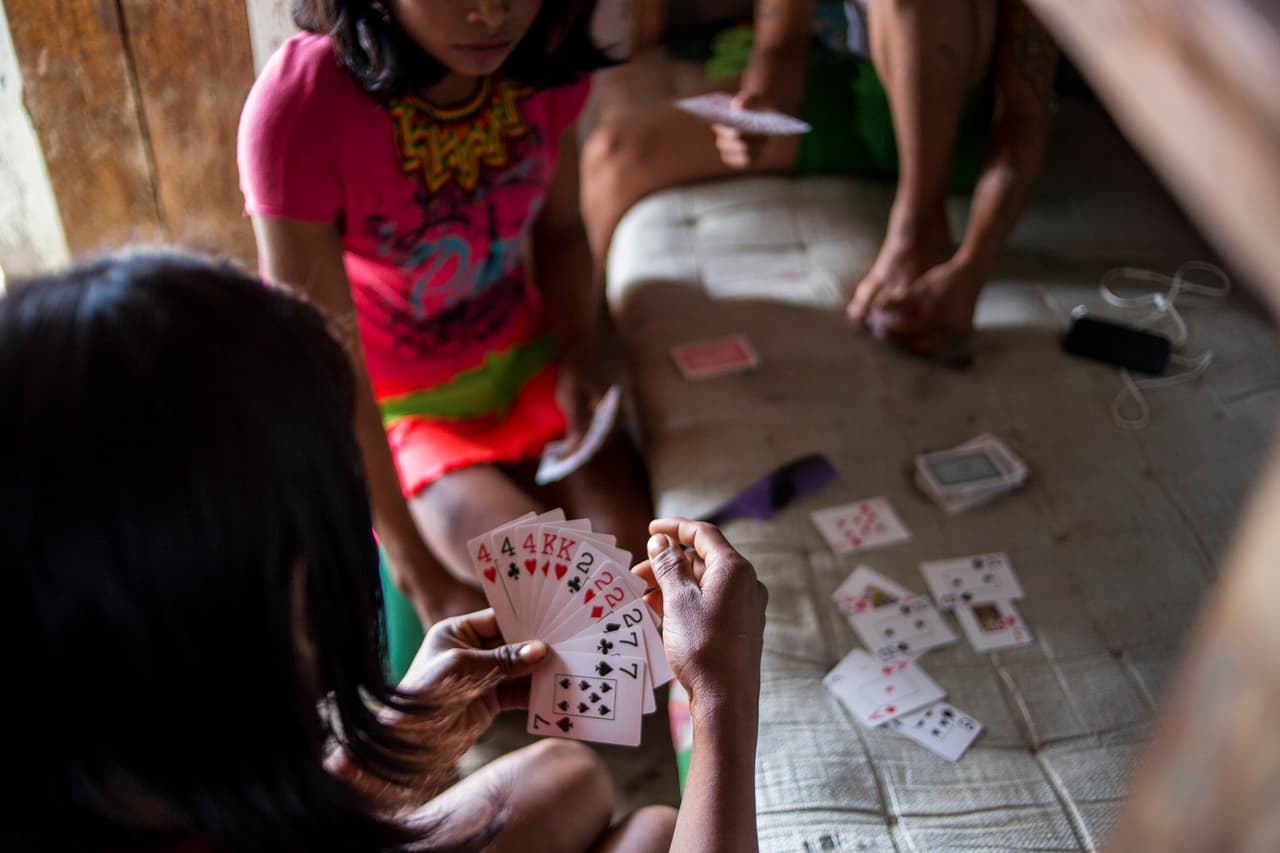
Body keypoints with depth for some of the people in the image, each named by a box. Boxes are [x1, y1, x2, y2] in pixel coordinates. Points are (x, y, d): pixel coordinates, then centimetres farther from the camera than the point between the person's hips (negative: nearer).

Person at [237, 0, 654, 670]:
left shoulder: (542, 56, -13)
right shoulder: (298, 106, -28)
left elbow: (559, 231, 5)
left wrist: (578, 361, -13)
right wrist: (423, 576, -25)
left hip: (524, 359, 4)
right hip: (393, 411, -4)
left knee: (633, 547, -17)